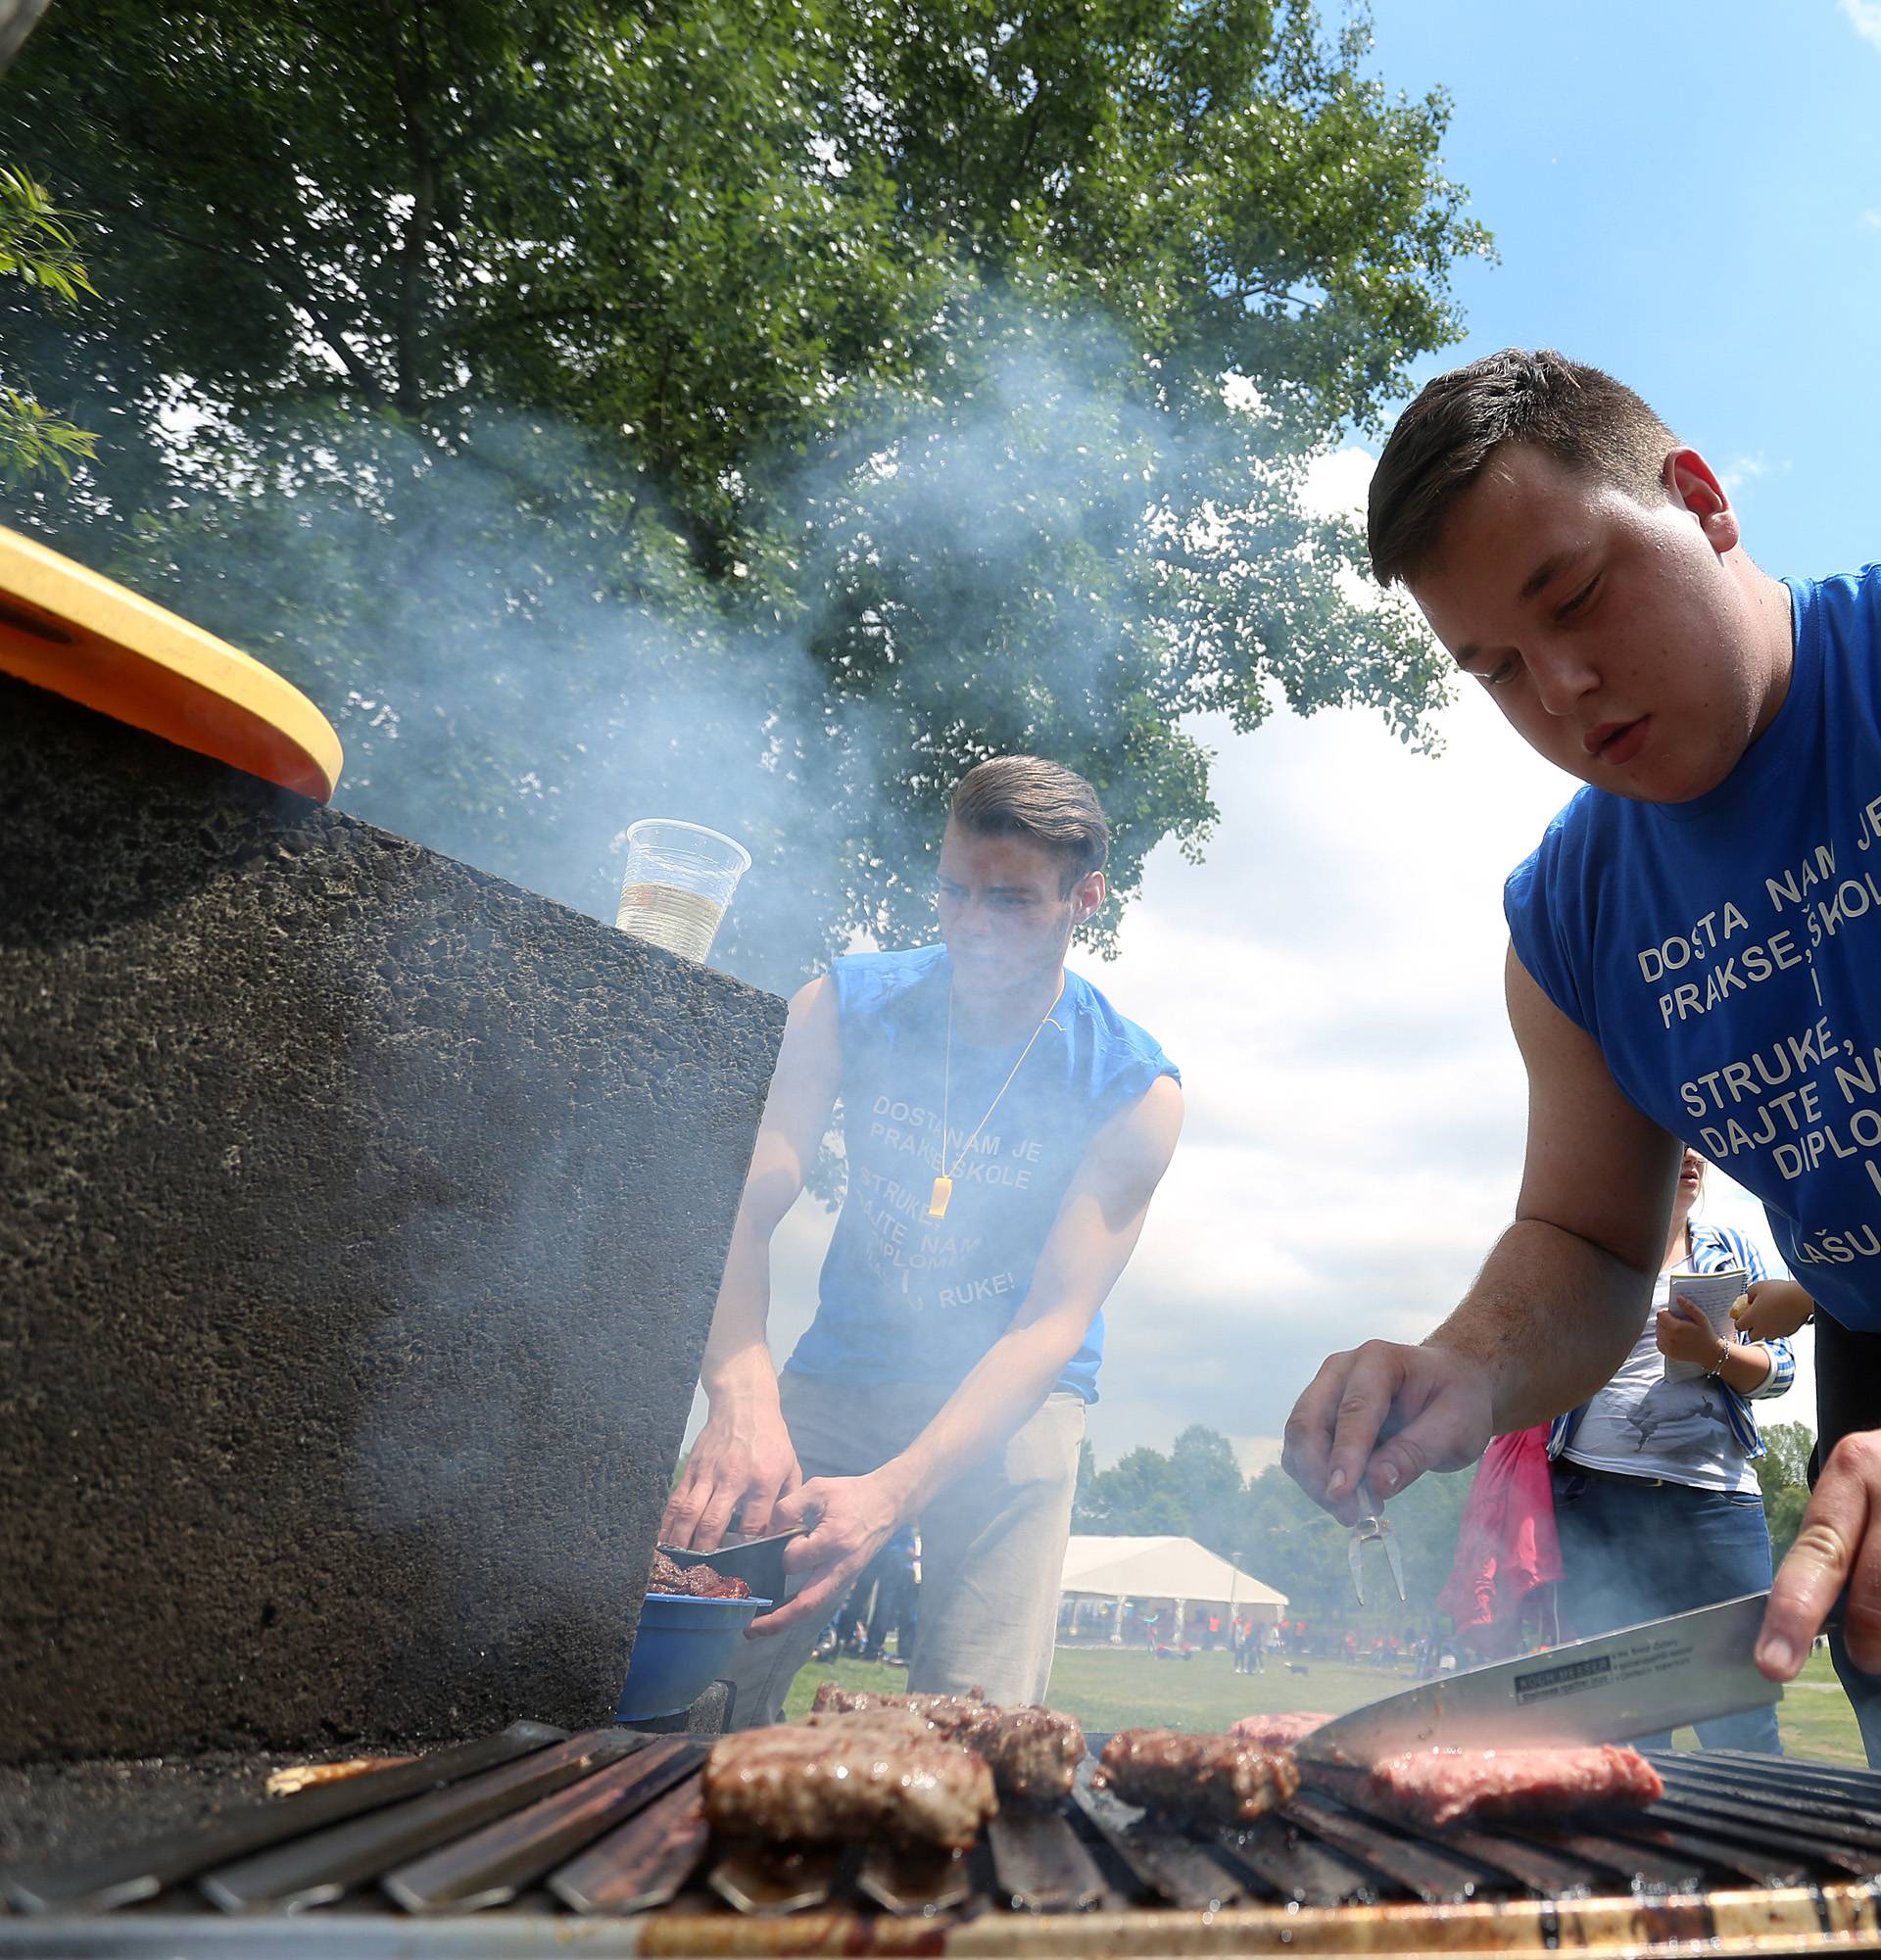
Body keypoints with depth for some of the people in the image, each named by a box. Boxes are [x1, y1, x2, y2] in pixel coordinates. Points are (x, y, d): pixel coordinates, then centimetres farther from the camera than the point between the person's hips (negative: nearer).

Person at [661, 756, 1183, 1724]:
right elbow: (743, 1207, -17)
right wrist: (740, 1392, -37)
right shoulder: (847, 1006, -8)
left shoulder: (1133, 1090, -13)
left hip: (1016, 1396, -1)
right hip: (841, 1371, 2)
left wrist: (893, 1490, -34)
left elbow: (1053, 1324, -19)